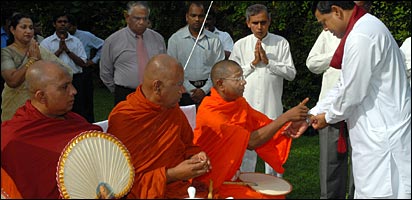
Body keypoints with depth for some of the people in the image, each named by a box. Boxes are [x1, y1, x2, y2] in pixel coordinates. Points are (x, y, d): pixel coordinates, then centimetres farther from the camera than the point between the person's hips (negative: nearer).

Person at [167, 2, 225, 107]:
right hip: (185, 91, -1)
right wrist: (191, 90, -9)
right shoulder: (175, 39, 1)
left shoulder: (214, 40, 5)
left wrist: (204, 90, -8)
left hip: (208, 90, 1)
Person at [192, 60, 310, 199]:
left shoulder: (240, 103, 2)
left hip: (232, 176, 8)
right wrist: (285, 117, -25)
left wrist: (293, 124, -21)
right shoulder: (209, 112, -24)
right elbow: (251, 142, -25)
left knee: (276, 194, 4)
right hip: (210, 184, -8)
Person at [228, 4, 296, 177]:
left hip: (272, 106, 0)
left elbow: (291, 73, -3)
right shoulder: (240, 45, 5)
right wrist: (253, 63, -8)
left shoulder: (281, 43, 2)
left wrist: (268, 61, -11)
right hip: (247, 105, 1)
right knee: (246, 147, 6)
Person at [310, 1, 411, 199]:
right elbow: (345, 85, 16)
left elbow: (352, 92, -18)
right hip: (378, 131, 10)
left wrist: (329, 117, 1)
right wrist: (310, 115, 13)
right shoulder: (364, 28, 14)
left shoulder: (361, 36, -20)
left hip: (383, 135, -10)